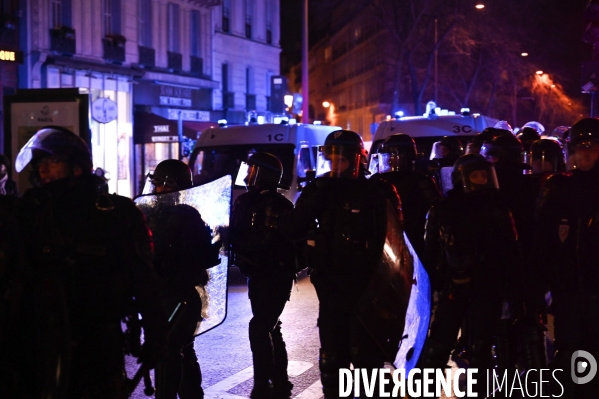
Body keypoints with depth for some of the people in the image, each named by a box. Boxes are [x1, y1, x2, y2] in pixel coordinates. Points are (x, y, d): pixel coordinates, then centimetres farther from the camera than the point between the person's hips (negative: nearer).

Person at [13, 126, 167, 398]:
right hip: (44, 347, 3)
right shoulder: (32, 212, 2)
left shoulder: (118, 213, -6)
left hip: (101, 347, -2)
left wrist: (154, 337, -6)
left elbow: (143, 279, -6)